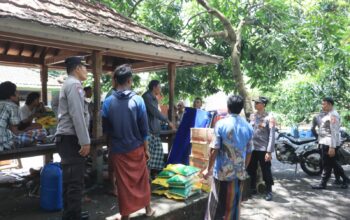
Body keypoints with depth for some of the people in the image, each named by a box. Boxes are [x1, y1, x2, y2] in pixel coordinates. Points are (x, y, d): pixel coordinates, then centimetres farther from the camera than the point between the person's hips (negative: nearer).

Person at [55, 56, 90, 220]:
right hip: (71, 139, -11)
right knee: (75, 181, -5)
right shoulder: (74, 84, -12)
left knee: (70, 180, 17)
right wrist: (85, 141, -20)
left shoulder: (68, 84, 20)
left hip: (66, 138, 11)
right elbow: (77, 115, -21)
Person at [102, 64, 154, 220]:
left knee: (123, 183, 10)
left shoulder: (108, 102, -7)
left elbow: (105, 129, 0)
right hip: (136, 147, 0)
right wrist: (146, 148, 3)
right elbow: (144, 128, -6)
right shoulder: (138, 100, -10)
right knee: (142, 179, 17)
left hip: (118, 149, 0)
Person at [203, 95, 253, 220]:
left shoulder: (221, 124, -10)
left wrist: (209, 169, -1)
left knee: (218, 206, 8)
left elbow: (214, 150, -12)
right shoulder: (248, 127, 2)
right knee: (234, 206, 15)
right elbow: (249, 152, 6)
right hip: (239, 173, 4)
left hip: (222, 171, -3)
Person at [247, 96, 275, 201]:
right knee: (251, 170, 14)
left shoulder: (269, 118, -8)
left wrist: (269, 151, -16)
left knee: (266, 171, 4)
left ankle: (269, 191, 18)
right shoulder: (252, 116, 8)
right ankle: (252, 189, 30)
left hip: (263, 149, -5)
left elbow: (271, 136, -11)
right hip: (252, 148, 6)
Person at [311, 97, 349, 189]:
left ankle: (323, 184, 8)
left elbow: (334, 132, -22)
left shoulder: (333, 115, -16)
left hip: (330, 144, -10)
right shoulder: (325, 114, 14)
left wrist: (332, 147, -24)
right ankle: (345, 179, 29)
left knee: (327, 164, 0)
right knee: (333, 163, 17)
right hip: (324, 143, 10)